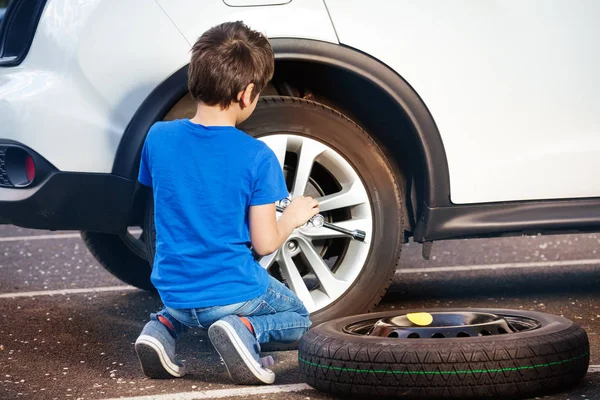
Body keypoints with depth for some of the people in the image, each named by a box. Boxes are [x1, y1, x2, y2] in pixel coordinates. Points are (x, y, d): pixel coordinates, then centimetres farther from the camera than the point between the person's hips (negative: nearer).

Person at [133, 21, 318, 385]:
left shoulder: (158, 138, -7)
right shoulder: (257, 158, -18)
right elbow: (264, 243, -14)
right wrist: (292, 217, 8)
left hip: (173, 290, 4)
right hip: (234, 293, -4)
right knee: (297, 319, 25)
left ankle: (165, 326, 5)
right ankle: (245, 329, -8)